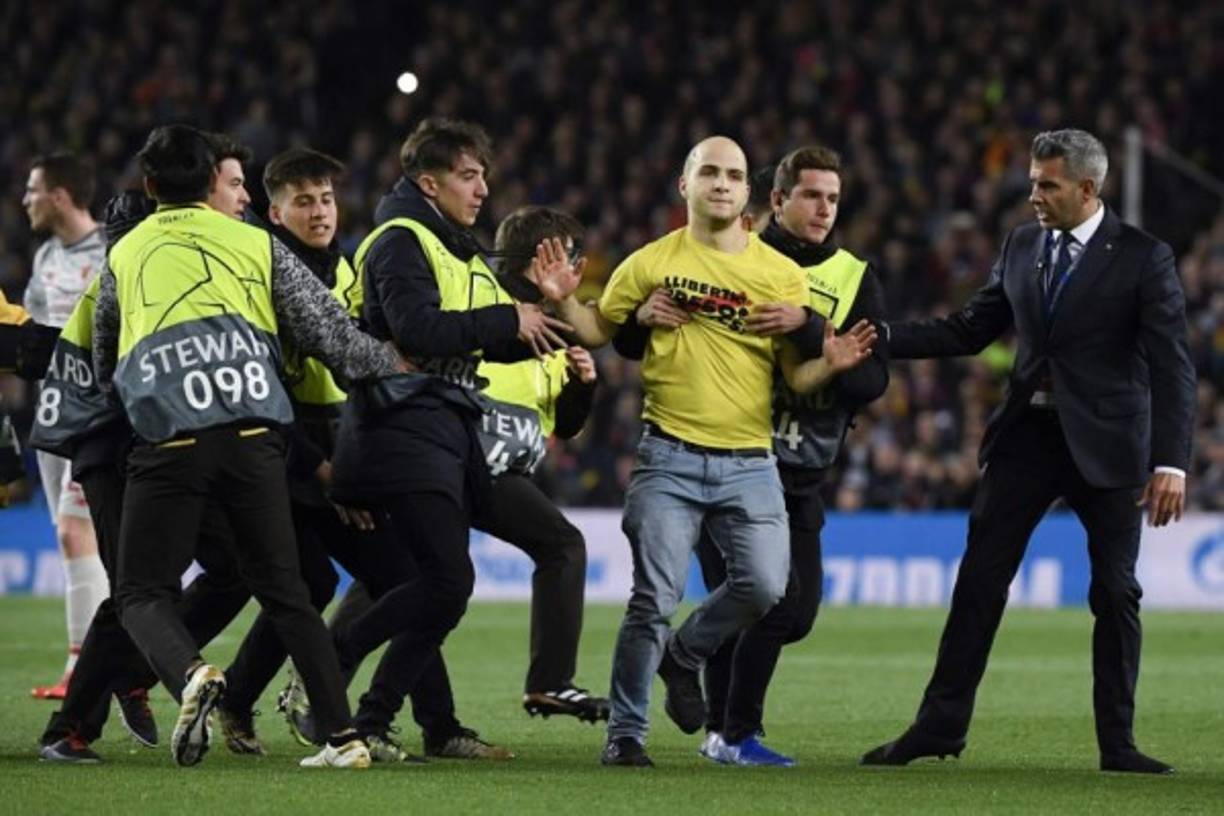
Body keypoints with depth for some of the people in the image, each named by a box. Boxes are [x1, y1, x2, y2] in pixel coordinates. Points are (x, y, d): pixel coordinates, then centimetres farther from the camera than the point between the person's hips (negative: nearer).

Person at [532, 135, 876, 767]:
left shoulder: (781, 275, 6)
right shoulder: (651, 264, 4)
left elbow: (795, 377, 8)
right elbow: (600, 330, 14)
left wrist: (829, 363, -13)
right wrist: (565, 301, -6)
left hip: (749, 463, 2)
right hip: (670, 459, -2)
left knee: (764, 586, -10)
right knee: (654, 598, -6)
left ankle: (684, 654, 20)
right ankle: (624, 733, 7)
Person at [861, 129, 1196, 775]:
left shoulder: (1144, 258, -8)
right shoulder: (1021, 246, 6)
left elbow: (1172, 366, -12)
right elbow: (968, 332, 10)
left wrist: (1171, 461, -20)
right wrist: (881, 338, -2)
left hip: (1106, 444, -4)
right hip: (1028, 435, 4)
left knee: (1115, 592, 3)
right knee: (979, 579, 2)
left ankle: (1117, 743, 11)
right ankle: (940, 725, 9)